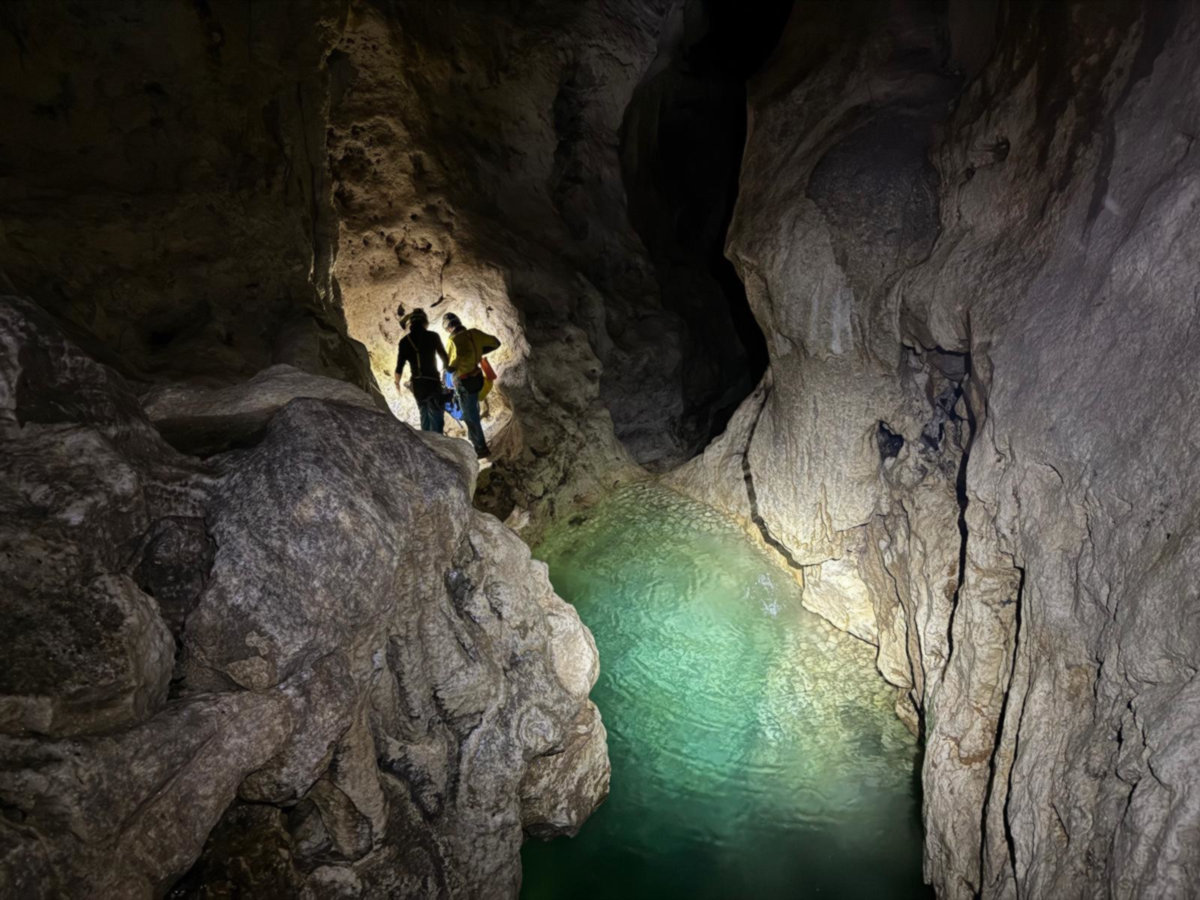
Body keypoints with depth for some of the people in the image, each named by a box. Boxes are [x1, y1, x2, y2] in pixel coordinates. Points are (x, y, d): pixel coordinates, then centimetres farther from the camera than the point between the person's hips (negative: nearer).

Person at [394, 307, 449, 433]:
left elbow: (399, 367, 2)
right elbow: (445, 358, 0)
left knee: (424, 415, 19)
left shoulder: (404, 341, 3)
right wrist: (445, 368, 22)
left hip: (417, 384, 4)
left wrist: (397, 382, 19)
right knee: (436, 416, -6)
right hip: (433, 382, -4)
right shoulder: (433, 336, -4)